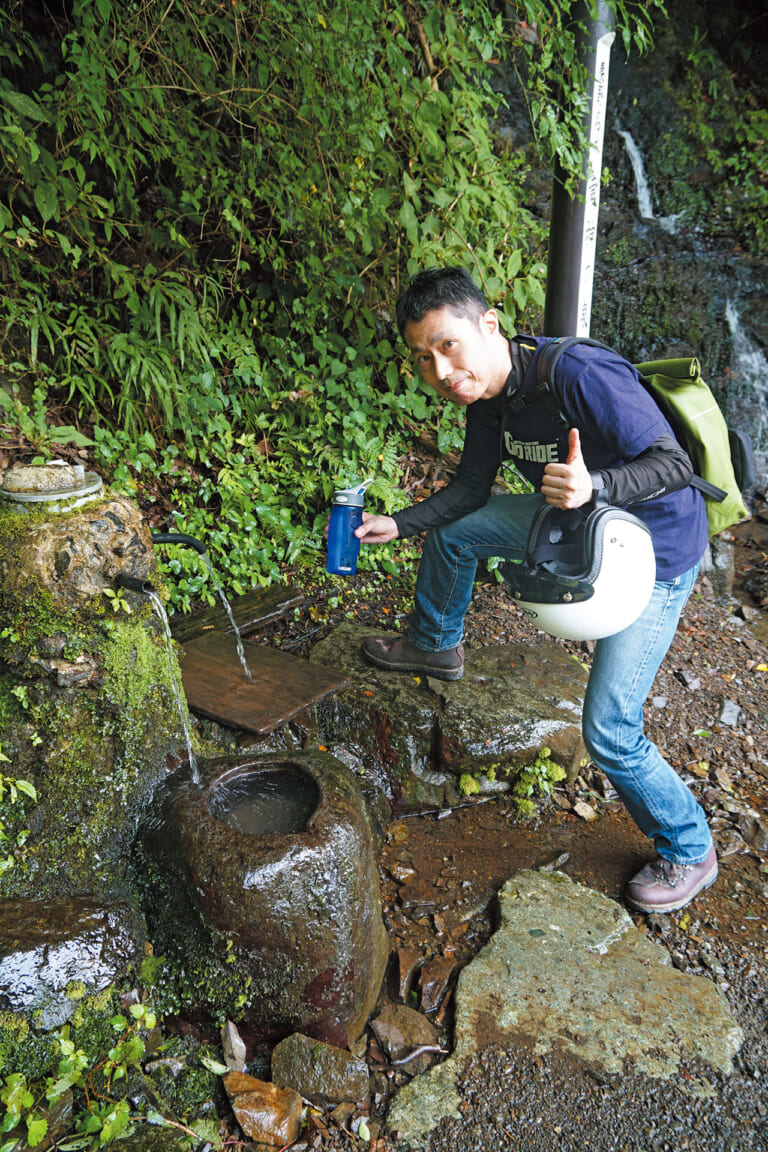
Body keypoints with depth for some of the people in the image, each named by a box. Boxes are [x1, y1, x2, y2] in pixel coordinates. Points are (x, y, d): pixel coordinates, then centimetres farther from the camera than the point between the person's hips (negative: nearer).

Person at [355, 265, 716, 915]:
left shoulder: (579, 376, -32)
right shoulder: (487, 395, -6)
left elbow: (675, 464, -30)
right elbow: (471, 487, 7)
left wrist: (592, 485, -48)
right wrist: (397, 525, -1)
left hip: (655, 551, -8)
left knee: (609, 731, -9)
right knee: (451, 527, 12)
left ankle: (688, 853, 18)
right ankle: (436, 647, 38)